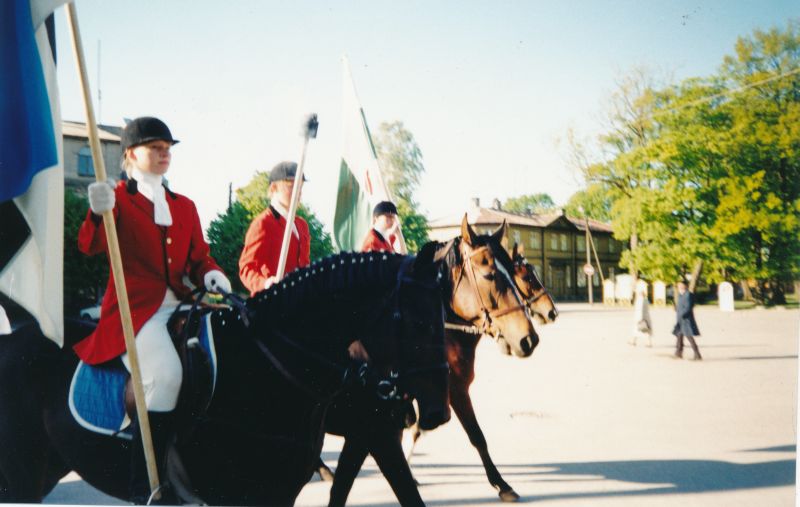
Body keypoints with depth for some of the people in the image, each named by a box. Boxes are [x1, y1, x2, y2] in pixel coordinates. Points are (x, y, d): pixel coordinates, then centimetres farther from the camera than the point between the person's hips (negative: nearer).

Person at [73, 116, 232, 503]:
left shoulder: (184, 206, 21)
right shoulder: (118, 198, 7)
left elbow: (199, 256, 18)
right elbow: (90, 247, -9)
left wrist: (212, 275, -4)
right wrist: (98, 213, -29)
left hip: (180, 305, 6)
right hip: (133, 309, -6)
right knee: (166, 374, -29)